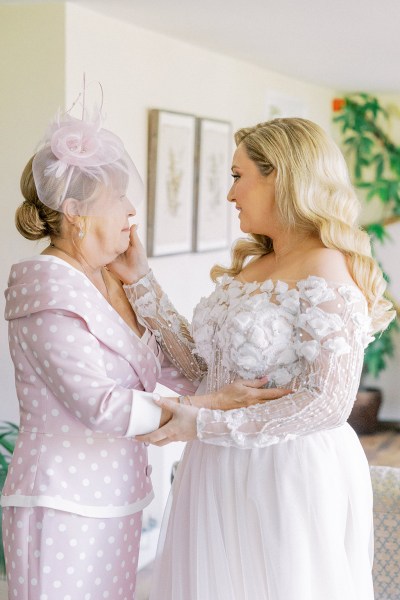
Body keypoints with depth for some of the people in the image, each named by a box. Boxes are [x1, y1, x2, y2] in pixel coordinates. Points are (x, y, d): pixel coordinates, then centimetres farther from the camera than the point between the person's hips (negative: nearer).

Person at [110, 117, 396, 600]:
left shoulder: (325, 271, -15)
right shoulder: (251, 266, 10)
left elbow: (328, 405, -21)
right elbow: (200, 363, 6)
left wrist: (205, 425, -20)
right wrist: (141, 281, 5)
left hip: (290, 473, -8)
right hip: (224, 471, 8)